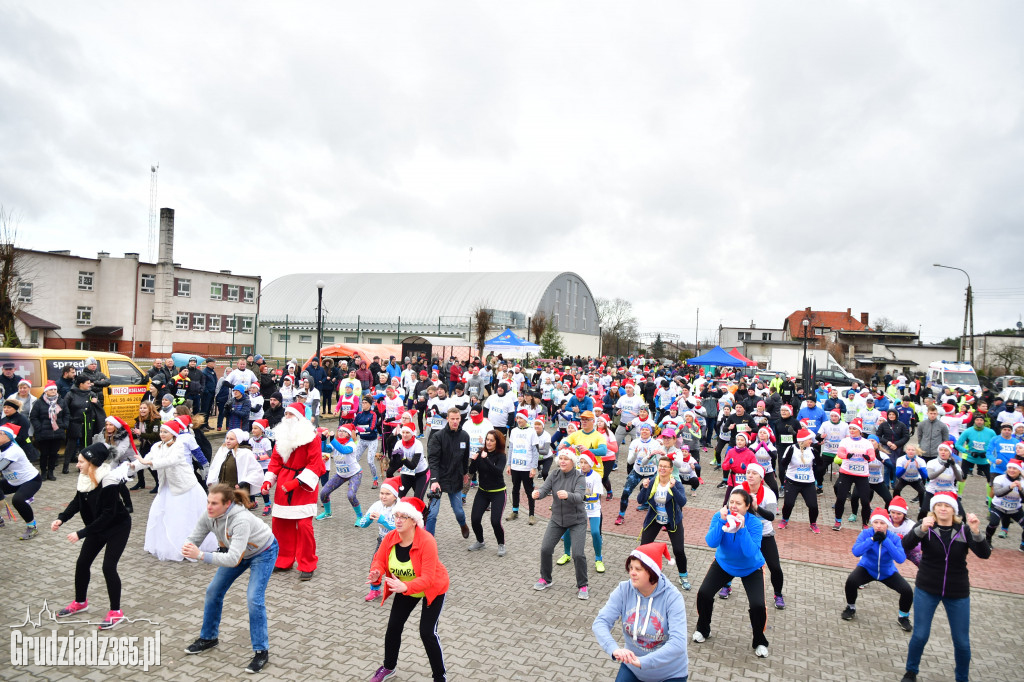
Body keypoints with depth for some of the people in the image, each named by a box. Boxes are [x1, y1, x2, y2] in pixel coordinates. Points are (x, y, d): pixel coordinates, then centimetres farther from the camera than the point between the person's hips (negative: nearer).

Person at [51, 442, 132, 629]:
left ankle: (116, 612, 4)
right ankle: (80, 602, 35)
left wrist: (81, 534, -29)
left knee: (108, 567, -10)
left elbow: (107, 515, -30)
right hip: (98, 527, 8)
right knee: (82, 563, 11)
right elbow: (77, 501, 2)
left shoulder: (109, 483, -30)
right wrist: (61, 518, -14)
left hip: (117, 527, -8)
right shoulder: (85, 478, -8)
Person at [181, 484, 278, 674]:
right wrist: (187, 548, -38)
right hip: (238, 552, 7)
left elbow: (233, 559, -46)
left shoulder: (241, 520, -42)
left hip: (263, 553, -7)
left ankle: (261, 651, -2)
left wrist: (200, 555, -53)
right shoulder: (208, 516, -22)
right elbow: (193, 539, -14)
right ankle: (208, 638, 33)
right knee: (213, 591, 10)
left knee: (254, 598, -18)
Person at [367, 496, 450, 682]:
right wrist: (376, 574, -37)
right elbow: (379, 560, -13)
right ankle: (389, 667, 37)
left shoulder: (427, 542, -36)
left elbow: (427, 578, -38)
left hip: (433, 589, -5)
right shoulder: (390, 537, -19)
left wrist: (405, 587, -54)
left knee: (427, 632, -10)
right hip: (405, 588, 6)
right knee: (393, 627, 10)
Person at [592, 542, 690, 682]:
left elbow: (678, 644, -32)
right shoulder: (624, 590, -16)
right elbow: (600, 622, -20)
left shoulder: (672, 597, -25)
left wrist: (642, 662, -43)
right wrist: (614, 649, -40)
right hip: (632, 668, 3)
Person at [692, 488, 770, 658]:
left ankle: (759, 642, 13)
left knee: (758, 605, -17)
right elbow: (711, 542, -29)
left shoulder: (754, 523, -27)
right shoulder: (720, 517, -20)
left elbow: (751, 552, -35)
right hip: (724, 563, 2)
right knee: (704, 593, -12)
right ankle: (703, 630, 17)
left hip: (750, 568, -2)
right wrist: (722, 521, -39)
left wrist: (742, 529, -44)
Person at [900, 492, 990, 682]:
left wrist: (976, 532, -35)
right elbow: (906, 545, -24)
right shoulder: (925, 527, -8)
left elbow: (984, 554, -17)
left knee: (962, 641, 7)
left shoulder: (964, 530, -4)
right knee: (920, 635, 2)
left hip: (958, 593, 1)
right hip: (927, 589, -1)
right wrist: (921, 529, -41)